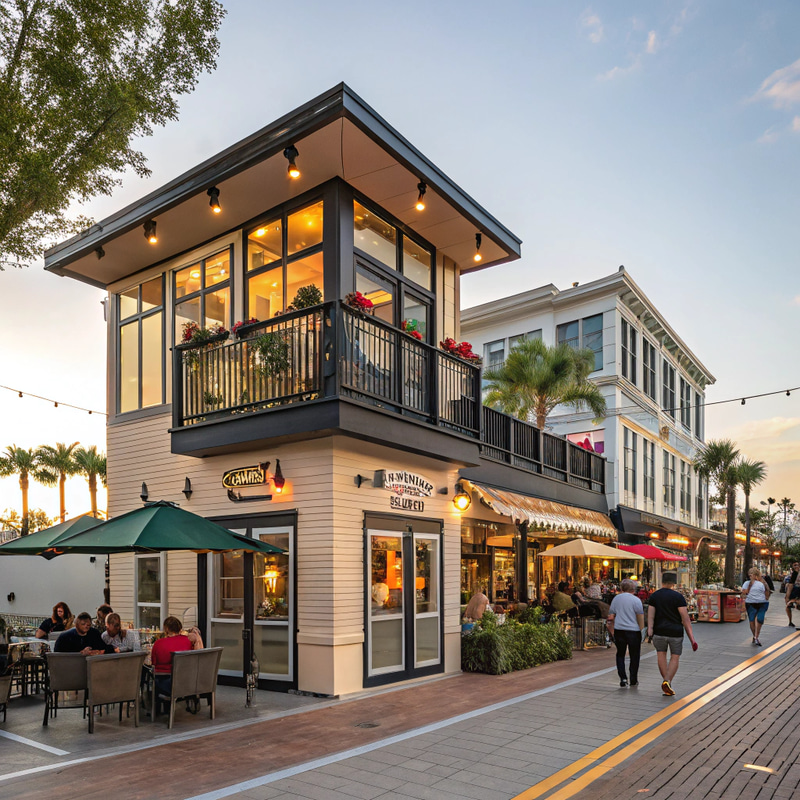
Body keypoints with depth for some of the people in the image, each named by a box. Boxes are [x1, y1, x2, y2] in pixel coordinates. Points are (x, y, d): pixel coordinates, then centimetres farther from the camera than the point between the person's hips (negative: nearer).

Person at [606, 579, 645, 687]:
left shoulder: (616, 599, 7)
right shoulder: (636, 600, -5)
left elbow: (611, 616, 11)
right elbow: (640, 617, -7)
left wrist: (612, 631, 19)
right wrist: (642, 631, 2)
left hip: (619, 630, 3)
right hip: (633, 630, -3)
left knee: (620, 655, 12)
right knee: (634, 656, 9)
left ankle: (623, 678, 2)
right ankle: (633, 680, 15)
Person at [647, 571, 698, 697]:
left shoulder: (654, 596, 4)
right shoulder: (678, 597, -5)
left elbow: (650, 615, -6)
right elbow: (685, 618, -7)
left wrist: (650, 631, -13)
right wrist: (692, 638, -5)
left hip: (659, 631, 2)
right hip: (675, 632, -2)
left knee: (661, 654, 18)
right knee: (675, 658, 9)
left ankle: (666, 680, 12)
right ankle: (667, 681, -7)